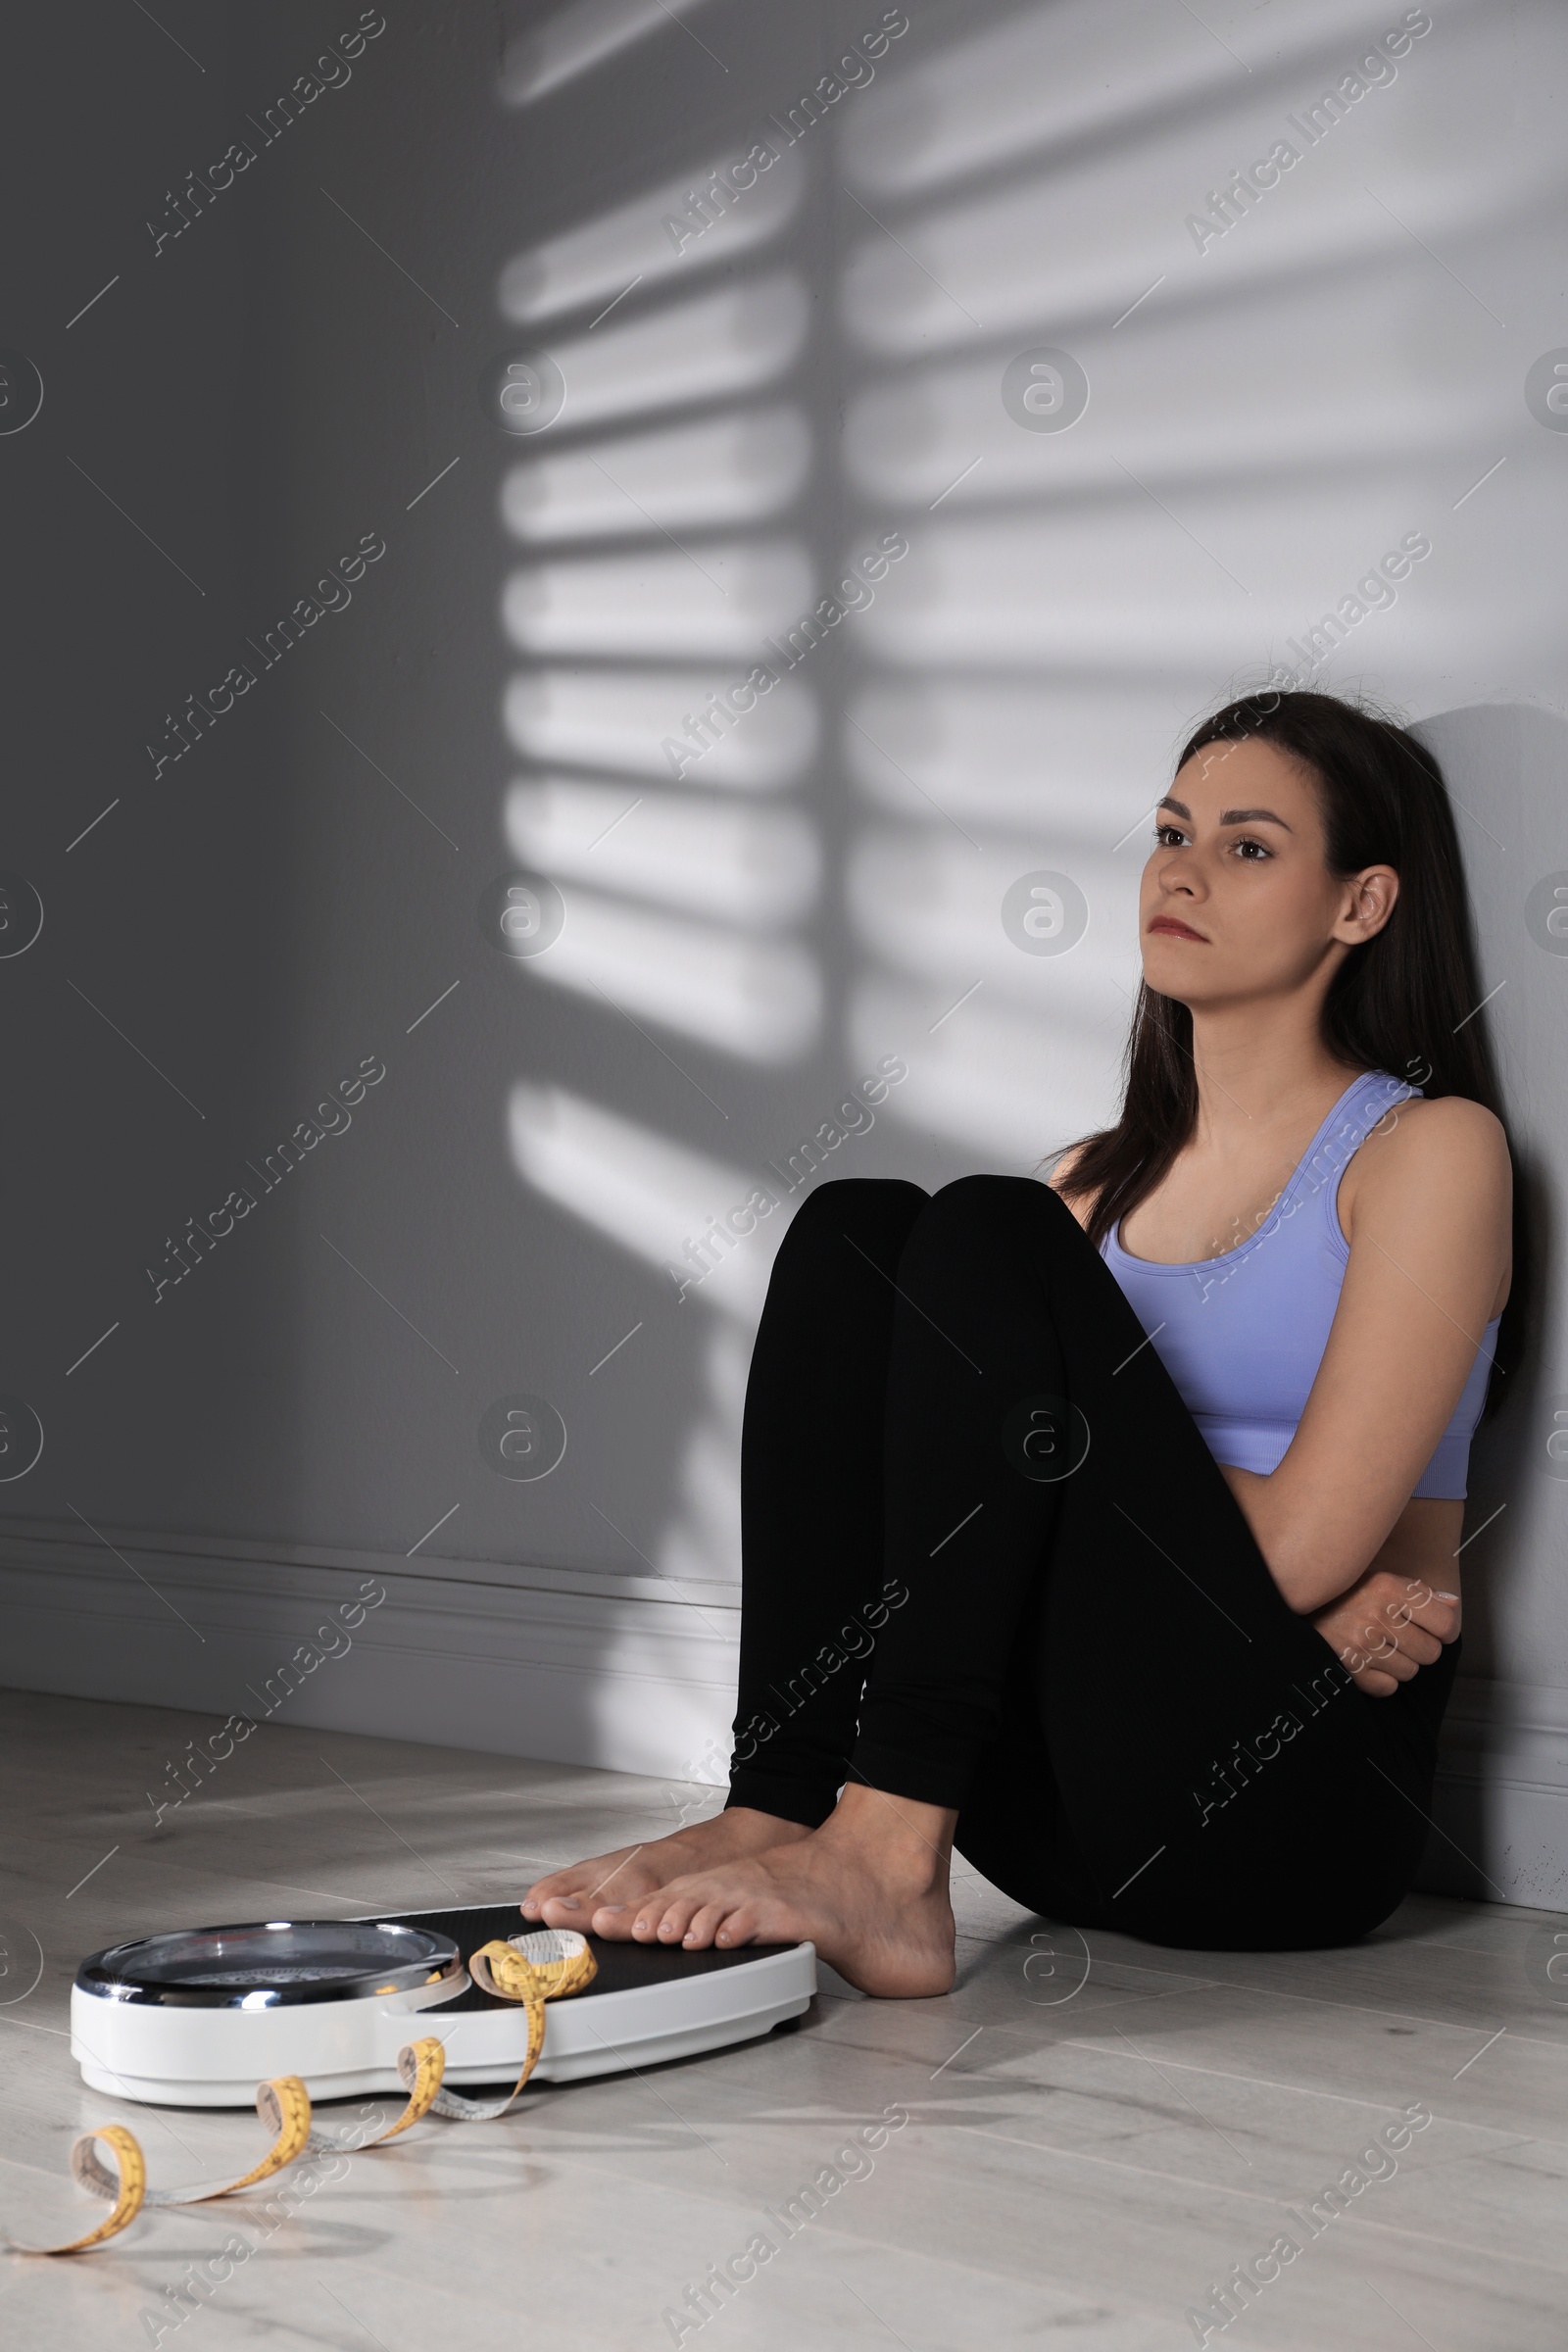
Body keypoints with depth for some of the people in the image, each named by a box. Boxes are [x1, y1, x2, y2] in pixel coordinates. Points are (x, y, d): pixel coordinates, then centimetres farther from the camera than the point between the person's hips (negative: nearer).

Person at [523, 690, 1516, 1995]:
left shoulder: (1432, 1149, 2)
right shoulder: (1097, 1181, 20)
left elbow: (1307, 1540, -10)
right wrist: (1317, 1601, -9)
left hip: (1298, 1804, -5)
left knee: (987, 1238, -21)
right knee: (855, 1228, -11)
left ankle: (888, 1855, -34)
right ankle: (779, 1814, -25)